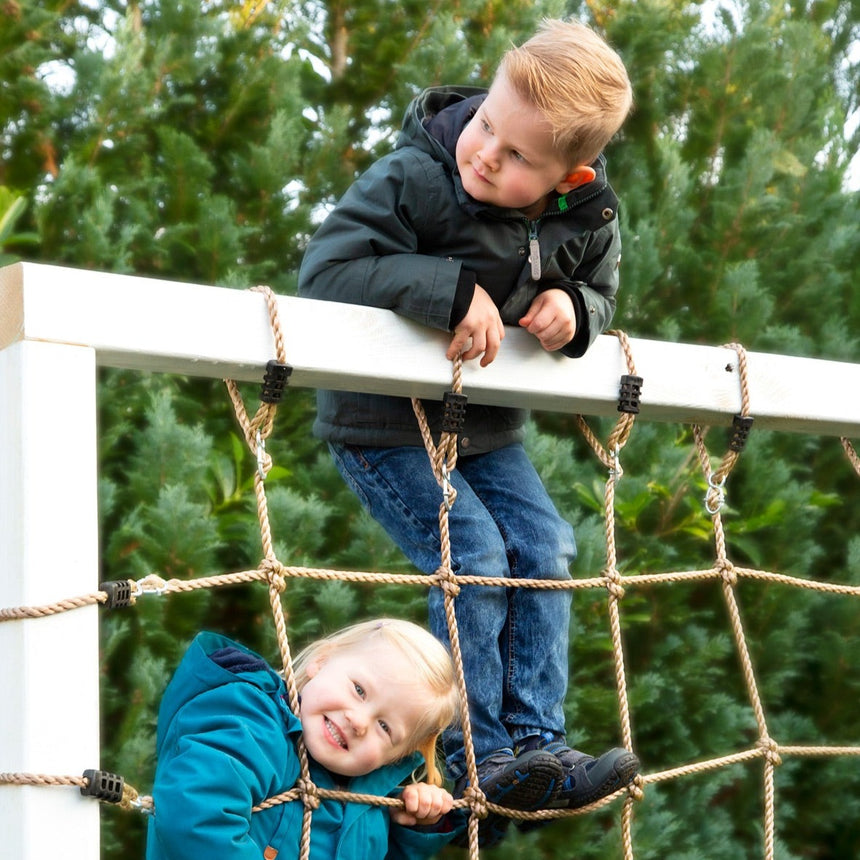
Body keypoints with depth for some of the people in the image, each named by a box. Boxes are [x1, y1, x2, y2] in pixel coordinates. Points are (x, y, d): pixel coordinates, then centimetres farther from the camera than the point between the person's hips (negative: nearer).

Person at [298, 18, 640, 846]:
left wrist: (573, 309, -17)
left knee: (544, 551, -3)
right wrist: (452, 289, -36)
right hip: (381, 424, -6)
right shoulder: (414, 178, -25)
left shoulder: (588, 218, -9)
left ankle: (534, 745, 3)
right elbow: (326, 264, -31)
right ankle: (476, 765, -8)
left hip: (485, 426, 6)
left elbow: (599, 293, 10)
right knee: (474, 559, -16)